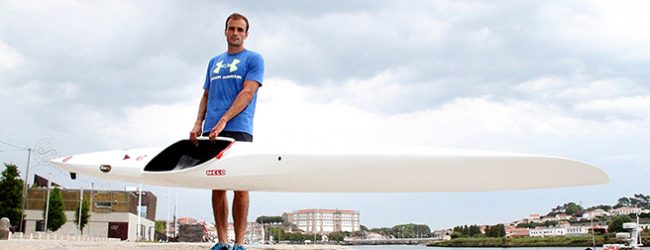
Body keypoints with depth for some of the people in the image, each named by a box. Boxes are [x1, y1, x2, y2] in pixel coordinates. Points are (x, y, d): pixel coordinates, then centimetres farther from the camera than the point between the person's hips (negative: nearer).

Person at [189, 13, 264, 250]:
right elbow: (206, 95, 22)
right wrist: (198, 123, 4)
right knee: (217, 186, 3)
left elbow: (247, 93, -7)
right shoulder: (214, 62, 23)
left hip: (238, 130, -5)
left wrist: (223, 121, -18)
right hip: (211, 132, 5)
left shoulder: (254, 59, 6)